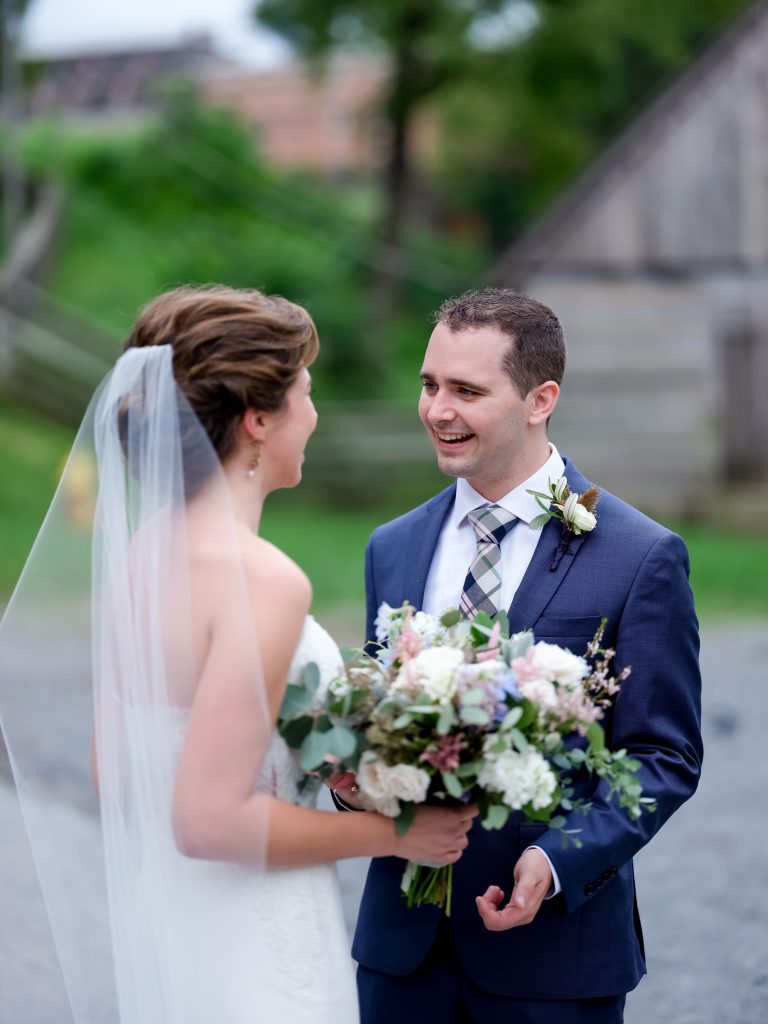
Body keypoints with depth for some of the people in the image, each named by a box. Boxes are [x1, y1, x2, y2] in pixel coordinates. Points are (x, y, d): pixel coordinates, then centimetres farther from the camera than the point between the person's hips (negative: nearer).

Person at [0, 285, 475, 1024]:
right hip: (252, 955, -8)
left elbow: (116, 774, 10)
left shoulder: (137, 552, 3)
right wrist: (391, 833, -13)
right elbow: (211, 819, -24)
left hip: (154, 921, 8)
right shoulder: (261, 579, -22)